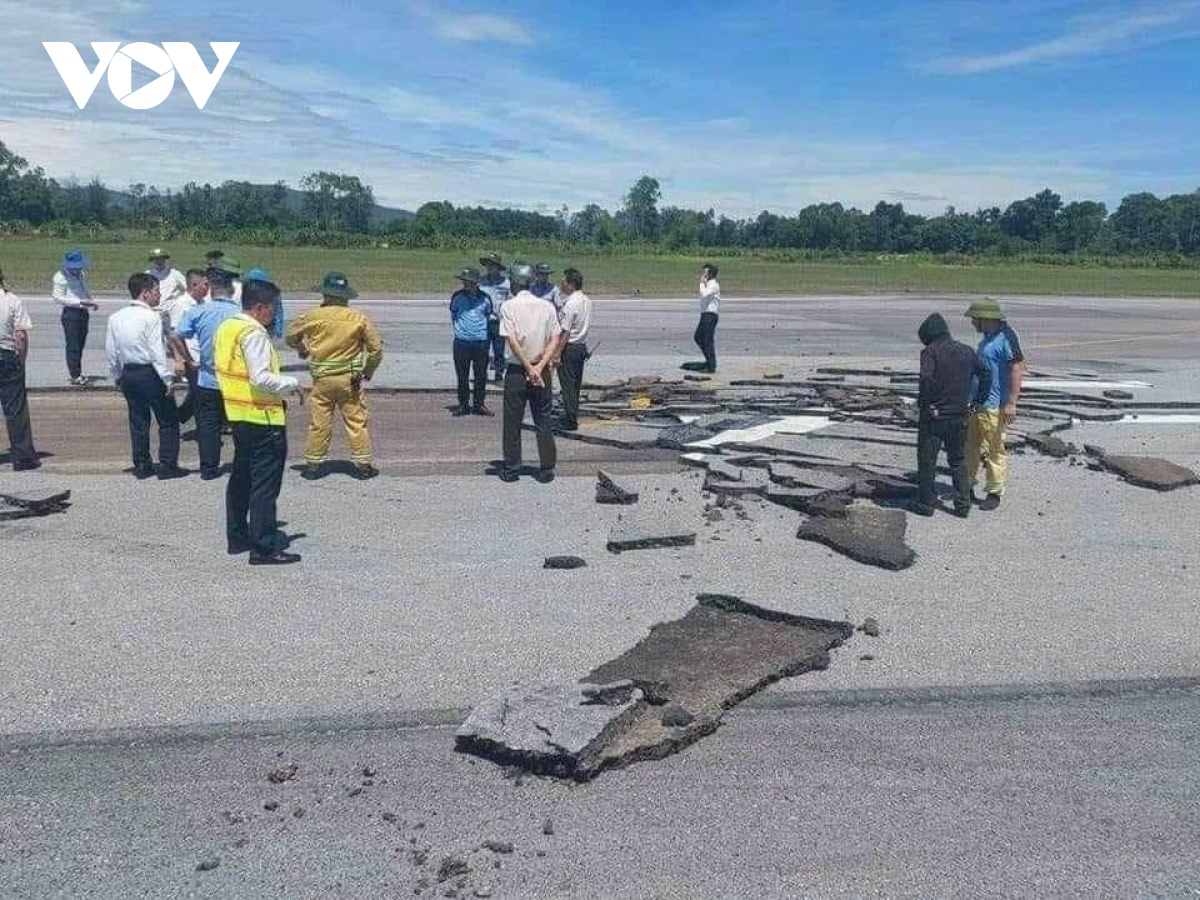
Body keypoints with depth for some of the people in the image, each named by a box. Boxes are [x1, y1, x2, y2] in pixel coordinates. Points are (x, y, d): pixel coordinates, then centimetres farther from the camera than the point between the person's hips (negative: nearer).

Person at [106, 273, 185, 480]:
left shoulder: (116, 318, 6)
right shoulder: (151, 317, -14)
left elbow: (112, 352, 9)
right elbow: (157, 352, -18)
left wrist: (117, 376, 19)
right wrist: (168, 379, -15)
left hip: (128, 374, 7)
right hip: (150, 374, -7)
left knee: (138, 421, 15)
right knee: (168, 420, 4)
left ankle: (141, 465, 18)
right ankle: (167, 465, 2)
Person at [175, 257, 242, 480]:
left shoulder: (198, 311, -8)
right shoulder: (240, 313, -13)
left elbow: (177, 337, -7)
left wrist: (191, 360, 4)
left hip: (207, 379, 1)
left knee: (208, 423, 12)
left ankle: (209, 468, 17)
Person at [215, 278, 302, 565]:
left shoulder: (226, 328, 11)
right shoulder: (254, 334, -18)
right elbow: (261, 378, -24)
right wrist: (292, 383, -11)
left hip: (239, 414, 10)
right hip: (263, 418, -10)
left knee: (241, 477, 19)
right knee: (265, 485, -5)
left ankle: (237, 537, 28)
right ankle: (264, 547, -2)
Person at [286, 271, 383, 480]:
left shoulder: (314, 316, -4)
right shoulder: (359, 318, -3)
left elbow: (291, 336, 9)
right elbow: (376, 348, 0)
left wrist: (302, 350, 29)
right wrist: (368, 371, 15)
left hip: (322, 379, 0)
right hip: (350, 379, 0)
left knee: (318, 423, 8)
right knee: (357, 422, 6)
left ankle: (313, 464, 14)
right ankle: (362, 464, 8)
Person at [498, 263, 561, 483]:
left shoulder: (509, 306, -6)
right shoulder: (547, 306, 4)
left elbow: (512, 341, -14)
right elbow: (555, 339, -3)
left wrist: (528, 368, -11)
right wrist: (539, 367, -9)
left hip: (517, 371, -3)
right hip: (541, 371, 3)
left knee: (513, 422, 7)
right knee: (544, 422, 9)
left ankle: (511, 470, 12)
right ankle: (546, 470, 10)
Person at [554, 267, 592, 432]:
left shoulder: (570, 304, -20)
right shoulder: (586, 300, 7)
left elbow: (565, 332, -21)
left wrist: (557, 353, -18)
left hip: (570, 347, -9)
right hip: (582, 345, 9)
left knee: (568, 384, -1)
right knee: (576, 383, 17)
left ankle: (571, 422, 4)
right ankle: (573, 416, 27)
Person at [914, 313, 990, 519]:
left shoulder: (930, 352, -11)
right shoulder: (966, 351, 7)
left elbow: (926, 380, -25)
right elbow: (984, 374, 6)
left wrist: (924, 405, -13)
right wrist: (975, 401, 10)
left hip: (934, 416, -5)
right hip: (959, 416, 5)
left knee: (927, 461, 7)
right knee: (958, 461, 17)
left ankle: (926, 504, 13)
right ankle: (963, 505, 17)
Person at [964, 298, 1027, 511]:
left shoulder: (1006, 338, -17)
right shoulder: (987, 337, 13)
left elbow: (1018, 369, -22)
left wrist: (1011, 403, -26)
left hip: (994, 407, -10)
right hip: (976, 403, 10)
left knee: (996, 450, 1)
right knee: (970, 446, 16)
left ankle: (995, 493, 11)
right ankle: (968, 487, 28)